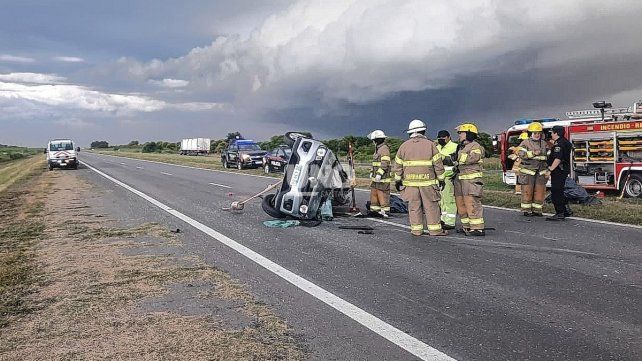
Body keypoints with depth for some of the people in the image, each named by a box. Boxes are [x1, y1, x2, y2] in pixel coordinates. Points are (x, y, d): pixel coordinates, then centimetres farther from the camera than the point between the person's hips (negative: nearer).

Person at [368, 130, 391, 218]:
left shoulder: (384, 149, -14)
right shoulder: (378, 148, 18)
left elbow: (385, 164, -21)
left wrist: (379, 174, -26)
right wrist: (372, 172, 22)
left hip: (382, 177, -10)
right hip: (376, 177, 10)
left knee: (382, 194, -7)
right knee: (374, 193, 11)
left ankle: (385, 212, -2)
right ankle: (375, 210, 18)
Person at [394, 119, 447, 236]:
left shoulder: (404, 145, 6)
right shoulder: (430, 144, 0)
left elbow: (398, 165, 8)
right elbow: (438, 163, -1)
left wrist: (397, 180, 15)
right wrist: (441, 178, 6)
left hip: (410, 181, 2)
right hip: (427, 181, -2)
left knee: (414, 206, 6)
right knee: (431, 206, 4)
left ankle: (416, 229, 8)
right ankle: (435, 229, 6)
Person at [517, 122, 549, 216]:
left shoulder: (544, 143, 14)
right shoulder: (525, 143, -2)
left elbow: (548, 158, 17)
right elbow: (521, 154, -17)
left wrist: (548, 170, 11)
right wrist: (533, 153, -24)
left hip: (541, 172, 5)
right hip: (528, 171, -5)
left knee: (540, 191, 4)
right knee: (527, 191, -1)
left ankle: (537, 210, 13)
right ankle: (526, 210, 6)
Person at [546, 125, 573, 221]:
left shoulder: (558, 144, -18)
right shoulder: (564, 142, 14)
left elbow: (558, 159, -27)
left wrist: (550, 169, -25)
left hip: (558, 170, -11)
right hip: (564, 170, 11)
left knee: (556, 192, -8)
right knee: (559, 191, 19)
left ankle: (560, 214, -7)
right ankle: (567, 210, 24)